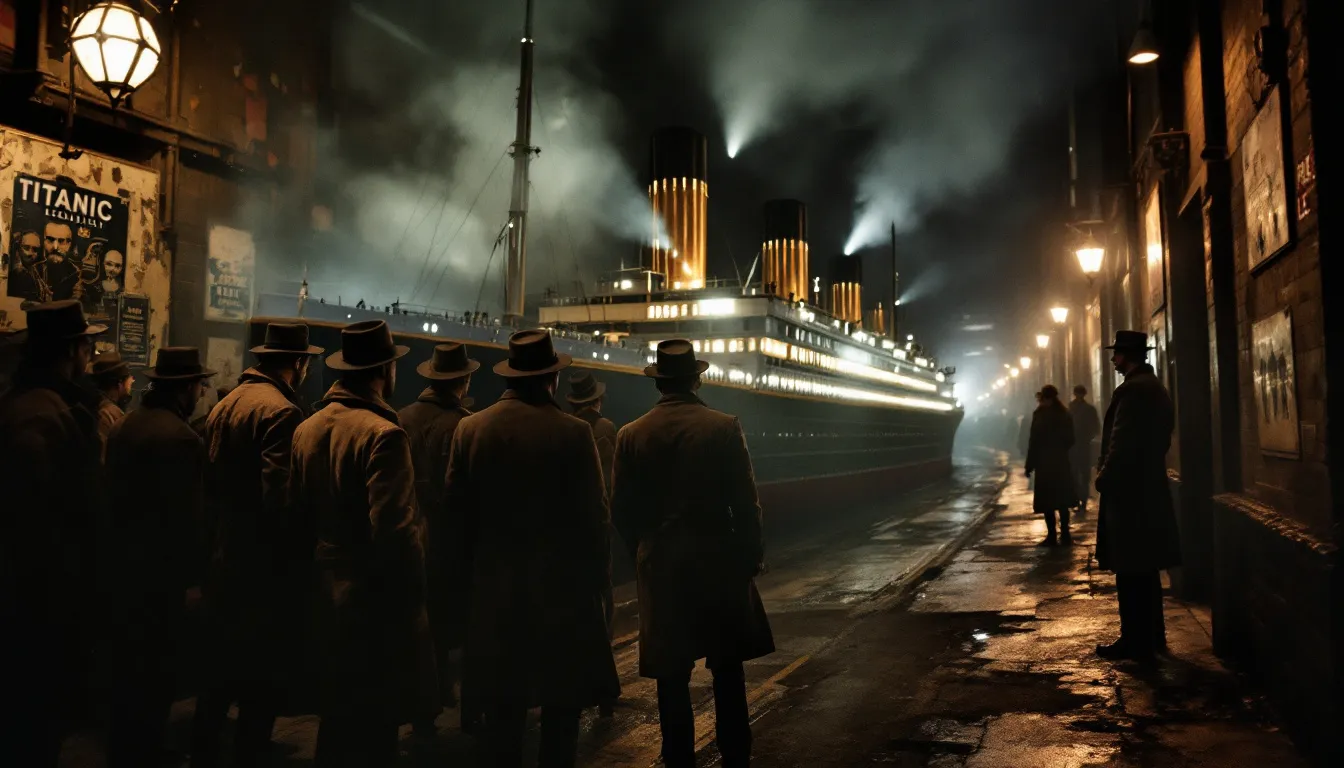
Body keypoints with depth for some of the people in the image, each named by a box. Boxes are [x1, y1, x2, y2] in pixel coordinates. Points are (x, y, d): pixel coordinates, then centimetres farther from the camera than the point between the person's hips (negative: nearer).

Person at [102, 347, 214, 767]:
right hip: (159, 572, -9)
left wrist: (117, 551, 19)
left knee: (127, 668, 20)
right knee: (155, 672, 4)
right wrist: (191, 578, -14)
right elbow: (185, 515, -21)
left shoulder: (124, 425, 7)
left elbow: (114, 495, 12)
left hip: (121, 564, 9)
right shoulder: (180, 436, -21)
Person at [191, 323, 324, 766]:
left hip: (222, 564, 9)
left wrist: (212, 541, 15)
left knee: (218, 677, 20)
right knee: (261, 686, 3)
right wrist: (298, 554, -14)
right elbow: (279, 497, -25)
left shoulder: (224, 405, 9)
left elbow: (210, 484, 10)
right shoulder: (281, 411, -17)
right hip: (263, 570, -9)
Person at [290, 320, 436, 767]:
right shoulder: (382, 433, -19)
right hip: (375, 605, -7)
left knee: (337, 725, 20)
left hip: (326, 602, 7)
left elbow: (299, 515, 6)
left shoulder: (307, 429, 4)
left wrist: (324, 564, 16)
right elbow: (395, 532, -23)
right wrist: (413, 594, -11)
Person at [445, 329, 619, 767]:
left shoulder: (470, 428, -2)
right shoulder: (573, 432, -12)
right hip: (561, 583, -3)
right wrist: (597, 576, 3)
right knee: (562, 702, 9)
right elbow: (593, 514, -10)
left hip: (495, 584, 3)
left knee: (502, 704, 11)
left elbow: (456, 506, 2)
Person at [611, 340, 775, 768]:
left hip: (660, 567, 1)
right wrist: (752, 555, 6)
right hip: (719, 561, -1)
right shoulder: (725, 428, -8)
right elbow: (745, 503, -7)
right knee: (727, 670, 12)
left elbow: (622, 510, 1)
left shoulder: (631, 435, -2)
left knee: (672, 676, 8)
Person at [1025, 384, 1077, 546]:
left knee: (1047, 501, -2)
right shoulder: (1065, 414, 7)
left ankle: (1052, 536, -2)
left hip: (1044, 462, -6)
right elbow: (1070, 440, 10)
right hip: (1061, 461, 6)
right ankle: (1065, 534, 13)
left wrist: (1029, 465, -8)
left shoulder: (1040, 415, -11)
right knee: (1062, 499, 12)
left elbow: (1034, 441, -12)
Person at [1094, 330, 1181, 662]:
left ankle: (1136, 641, 3)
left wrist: (1104, 478, -9)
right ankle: (1152, 635, 24)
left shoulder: (1132, 390, -17)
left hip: (1128, 490, -10)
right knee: (1145, 568, 16)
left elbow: (1122, 444, -21)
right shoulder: (1156, 387, 13)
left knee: (1130, 570, -3)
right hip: (1149, 487, 10)